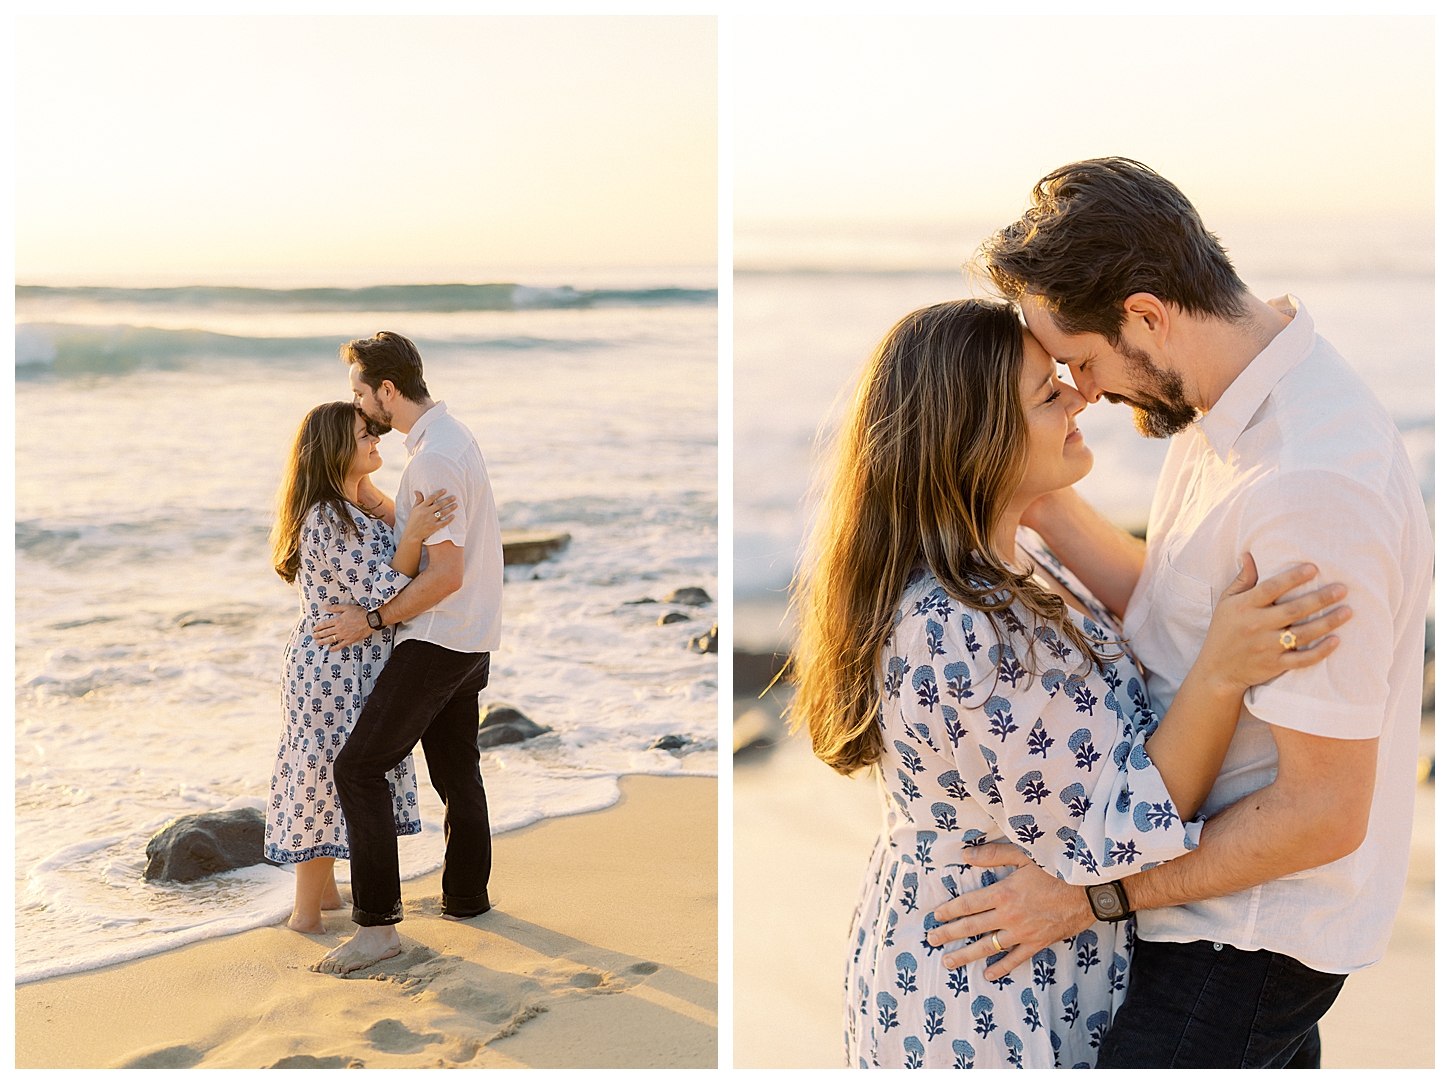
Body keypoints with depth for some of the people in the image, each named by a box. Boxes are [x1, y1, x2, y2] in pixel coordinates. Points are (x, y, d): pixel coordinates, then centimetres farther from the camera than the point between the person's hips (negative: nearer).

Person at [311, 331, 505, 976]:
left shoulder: (432, 457, -21)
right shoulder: (450, 434, 11)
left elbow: (446, 573, -24)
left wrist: (372, 620, -16)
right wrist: (369, 496, 6)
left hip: (439, 638, -11)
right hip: (470, 638, 11)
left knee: (358, 768, -10)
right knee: (457, 773, 19)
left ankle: (377, 924, -10)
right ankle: (466, 900, 31)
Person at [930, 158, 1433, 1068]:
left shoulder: (1312, 489, -31)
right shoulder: (1237, 406, 0)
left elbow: (1324, 811, -26)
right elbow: (1163, 606, 9)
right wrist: (1040, 500, -2)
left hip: (1247, 937, -9)